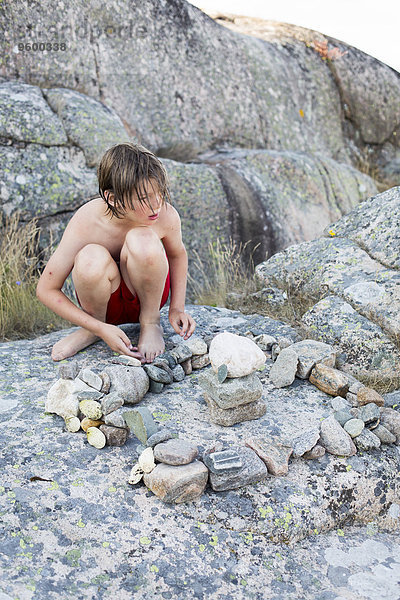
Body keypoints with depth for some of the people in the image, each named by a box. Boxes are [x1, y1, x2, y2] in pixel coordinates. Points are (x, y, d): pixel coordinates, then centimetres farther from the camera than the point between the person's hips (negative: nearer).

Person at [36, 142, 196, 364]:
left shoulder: (166, 215, -23)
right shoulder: (86, 223, -28)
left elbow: (177, 254, 4)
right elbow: (46, 290, -19)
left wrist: (177, 308, -7)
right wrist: (100, 329, -28)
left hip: (146, 293, 1)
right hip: (106, 300, 0)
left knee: (143, 240, -32)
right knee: (92, 258, -36)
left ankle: (151, 323, -6)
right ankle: (92, 330, -4)